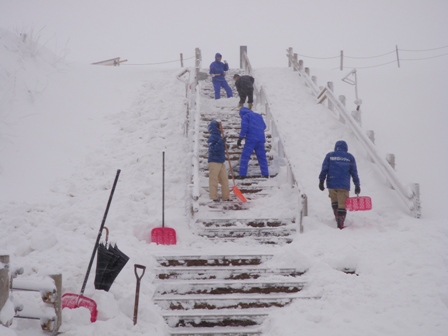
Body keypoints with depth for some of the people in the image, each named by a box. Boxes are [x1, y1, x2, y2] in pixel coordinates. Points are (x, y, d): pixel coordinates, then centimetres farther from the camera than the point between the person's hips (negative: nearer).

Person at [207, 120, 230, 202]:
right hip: (214, 162, -9)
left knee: (224, 179, 10)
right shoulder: (212, 137, -13)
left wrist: (224, 145, 7)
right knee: (213, 180, -3)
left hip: (221, 161, 9)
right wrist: (221, 142, -27)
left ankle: (225, 196, 18)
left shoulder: (218, 136, 15)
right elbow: (213, 148, -24)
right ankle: (214, 197, 1)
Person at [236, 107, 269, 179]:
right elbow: (264, 126, 26)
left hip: (251, 140, -5)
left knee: (245, 157, -2)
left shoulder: (245, 116, 4)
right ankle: (265, 173, 7)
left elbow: (244, 127, -8)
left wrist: (240, 138, -7)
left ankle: (242, 174, -10)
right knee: (262, 157, 12)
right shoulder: (258, 116, 22)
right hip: (261, 139, 5)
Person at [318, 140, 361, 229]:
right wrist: (357, 185, 11)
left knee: (335, 202, 20)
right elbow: (354, 173, 7)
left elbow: (324, 169, 1)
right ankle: (341, 225, -7)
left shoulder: (330, 155, 7)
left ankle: (338, 220, 17)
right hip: (344, 185, -1)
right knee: (342, 205, 0)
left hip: (331, 184, 1)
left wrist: (321, 181, 1)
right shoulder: (350, 157, 8)